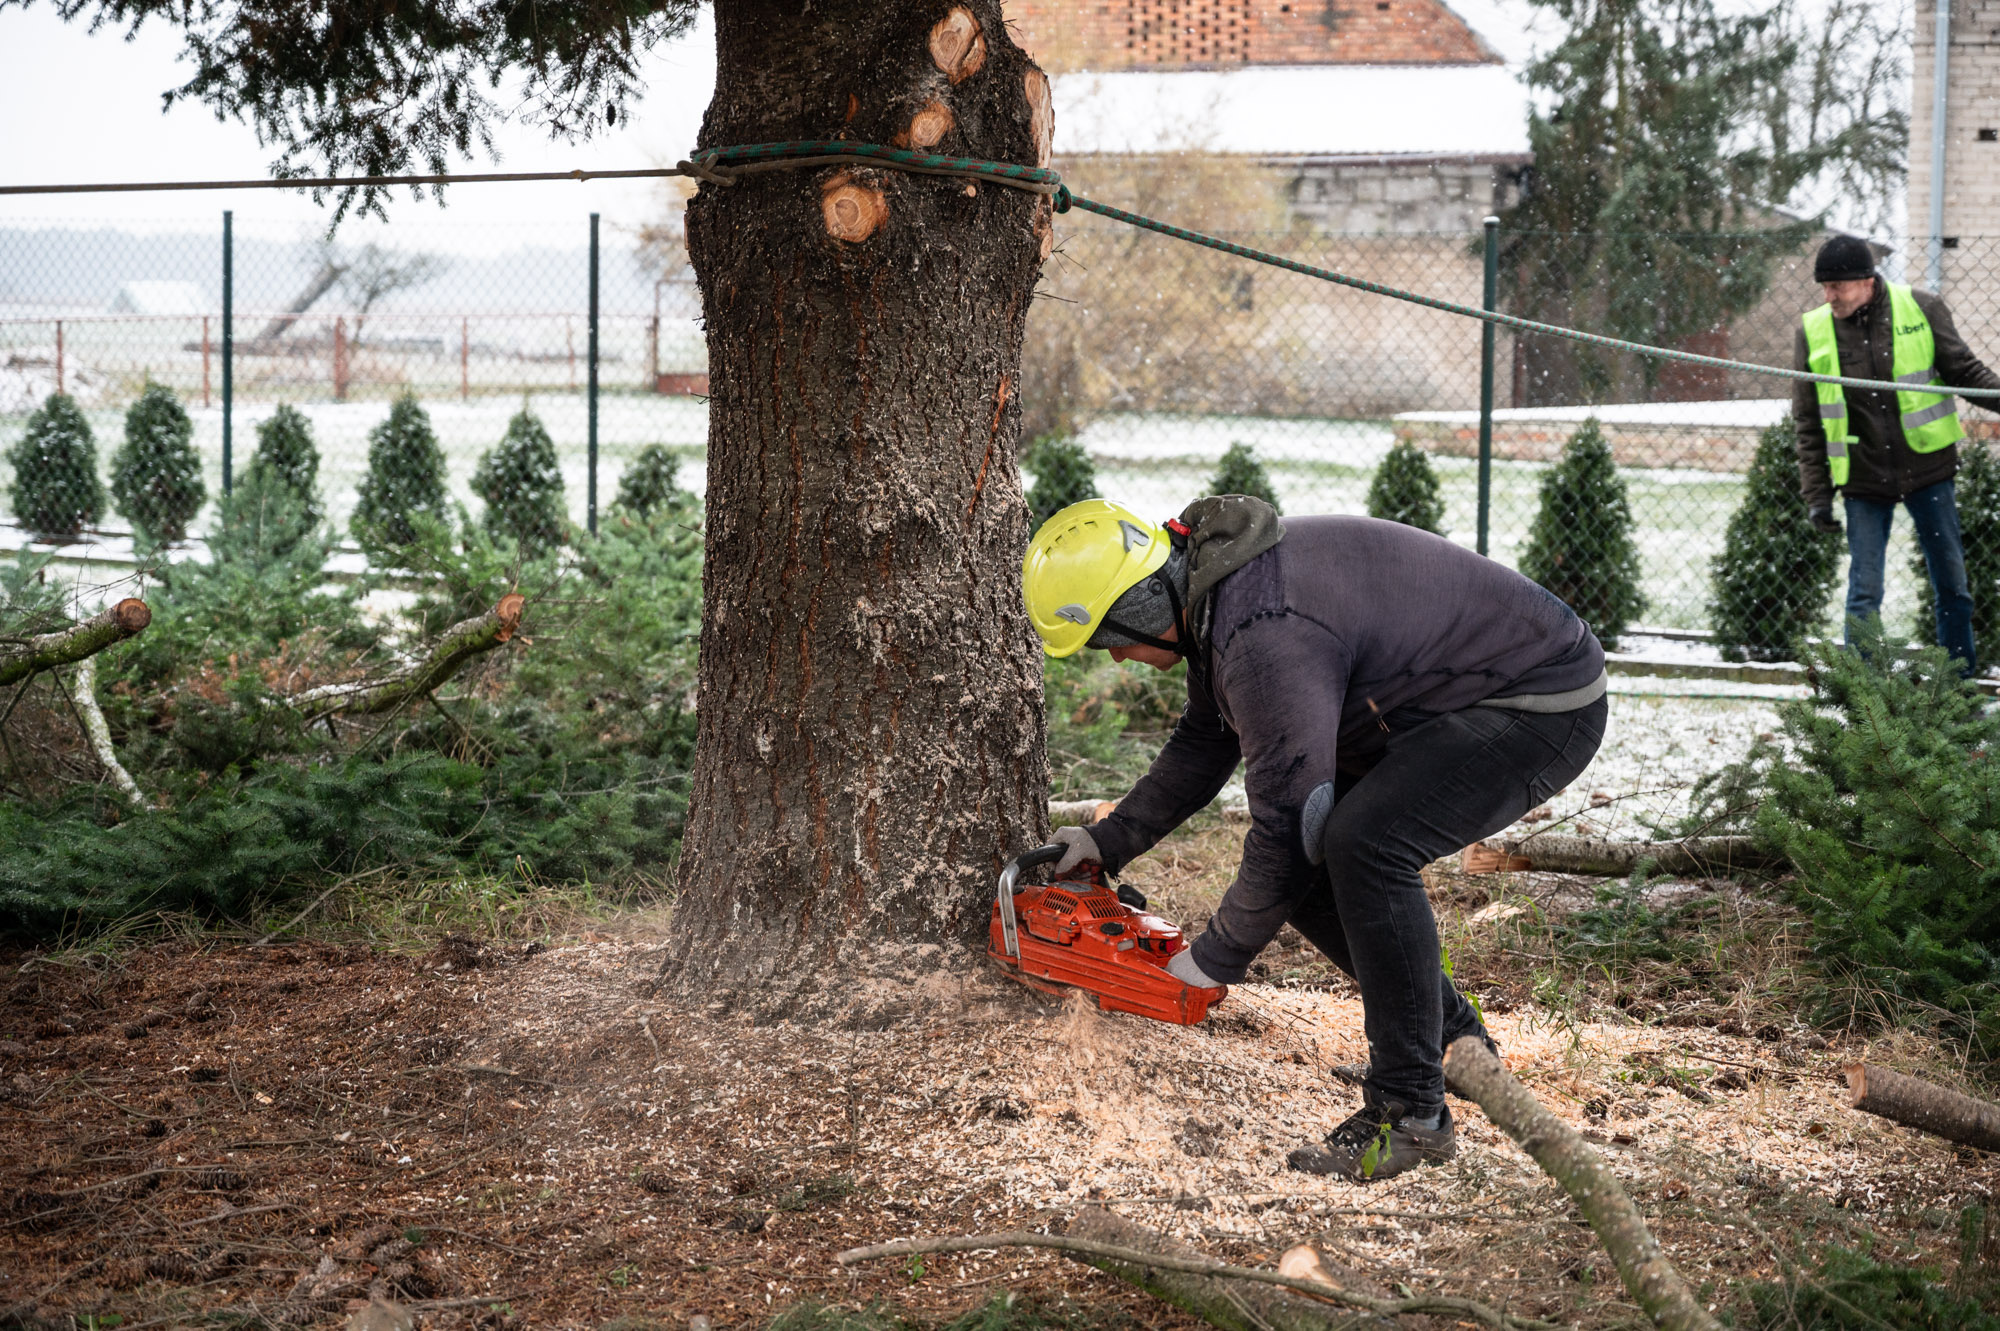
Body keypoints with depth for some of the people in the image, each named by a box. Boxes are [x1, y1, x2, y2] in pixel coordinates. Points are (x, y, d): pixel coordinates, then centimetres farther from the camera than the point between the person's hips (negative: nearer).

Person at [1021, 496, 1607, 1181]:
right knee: (1305, 868, 3)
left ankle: (1411, 1112, -18)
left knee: (1362, 842, -28)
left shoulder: (1266, 636, -30)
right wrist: (1110, 841, 18)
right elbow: (1202, 745, 20)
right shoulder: (1217, 590, 2)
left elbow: (1285, 827, -25)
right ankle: (1450, 1038, 18)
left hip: (1544, 707, -10)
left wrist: (1214, 960, -11)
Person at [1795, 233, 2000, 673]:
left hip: (1927, 471, 0)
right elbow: (1809, 423, 3)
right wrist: (1816, 494, -2)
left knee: (1951, 582, 9)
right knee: (1864, 593, -1)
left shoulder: (1920, 309, -5)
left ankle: (1961, 682, 23)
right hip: (1863, 480, 0)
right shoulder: (1814, 332, -2)